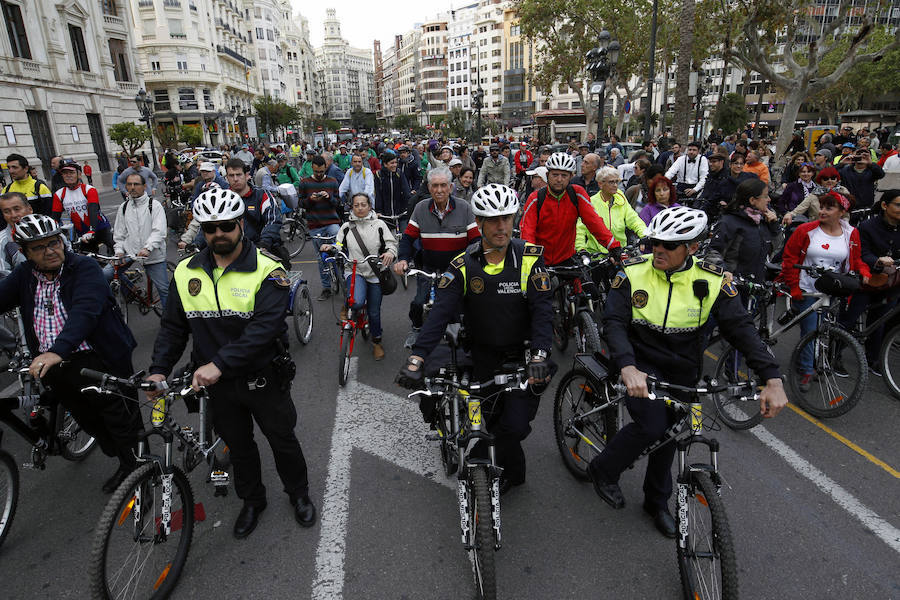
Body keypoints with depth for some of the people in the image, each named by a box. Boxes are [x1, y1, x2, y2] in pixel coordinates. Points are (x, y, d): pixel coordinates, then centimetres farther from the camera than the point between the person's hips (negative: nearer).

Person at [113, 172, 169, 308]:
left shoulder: (154, 205, -4)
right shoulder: (123, 207, 11)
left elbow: (159, 231, -15)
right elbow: (119, 233, 16)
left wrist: (147, 248, -29)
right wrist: (119, 250, 0)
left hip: (154, 257, -4)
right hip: (129, 256, 4)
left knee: (164, 289, -4)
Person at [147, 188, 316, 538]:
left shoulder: (266, 270, -18)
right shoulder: (186, 272, -1)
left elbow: (265, 327, -29)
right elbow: (173, 326, 4)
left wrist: (219, 363, -35)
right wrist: (158, 369, -8)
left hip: (263, 377, -4)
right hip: (218, 382, 4)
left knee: (282, 439, 14)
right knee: (238, 445, 21)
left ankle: (299, 493, 41)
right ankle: (252, 501, 44)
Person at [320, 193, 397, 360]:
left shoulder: (379, 224, 4)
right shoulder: (347, 227, 8)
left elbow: (391, 243, 0)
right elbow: (340, 246, 12)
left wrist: (390, 252, -22)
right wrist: (330, 247, -11)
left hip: (375, 273, 0)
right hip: (354, 271, 0)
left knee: (374, 312, 7)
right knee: (357, 303, -30)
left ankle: (377, 342, 30)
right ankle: (347, 304, 8)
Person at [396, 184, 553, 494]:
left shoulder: (529, 257, -10)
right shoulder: (463, 265, -8)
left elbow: (541, 309, -14)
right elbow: (441, 311, -17)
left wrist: (539, 355, -28)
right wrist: (417, 356, -29)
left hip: (522, 353, -1)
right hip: (482, 354, 2)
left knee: (514, 426, -10)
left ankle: (509, 472, 23)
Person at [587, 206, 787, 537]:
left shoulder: (712, 282, -11)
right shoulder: (633, 273, -14)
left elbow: (741, 329, -13)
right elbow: (614, 322, -21)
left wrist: (773, 379, -25)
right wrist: (628, 368, -38)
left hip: (681, 374, 3)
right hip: (639, 365, -2)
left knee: (668, 435, 14)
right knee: (652, 425, -23)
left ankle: (657, 502, 39)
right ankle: (604, 470, 5)